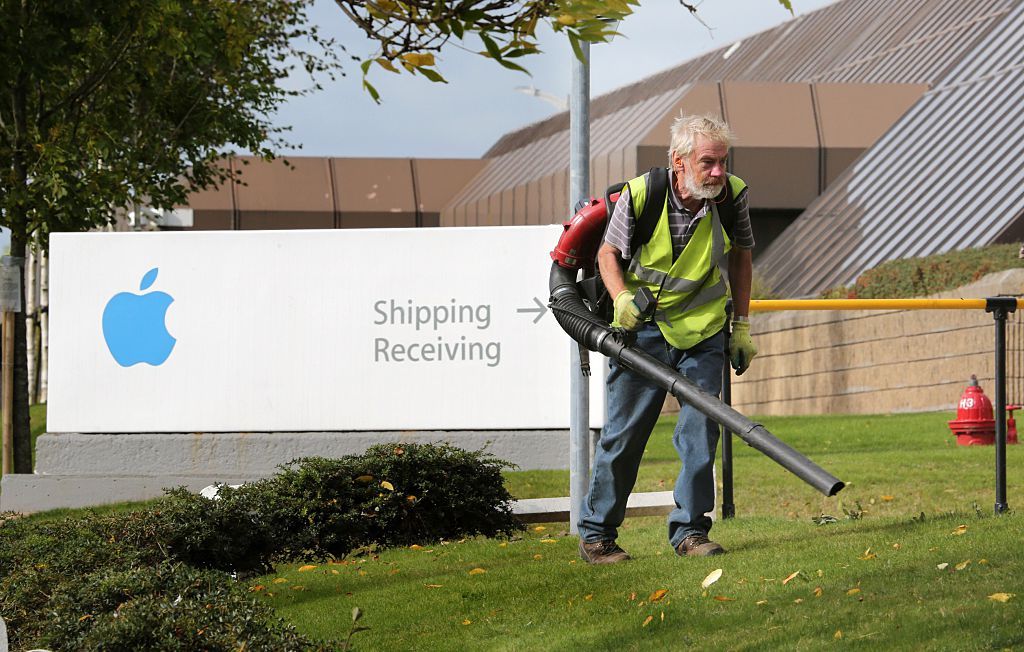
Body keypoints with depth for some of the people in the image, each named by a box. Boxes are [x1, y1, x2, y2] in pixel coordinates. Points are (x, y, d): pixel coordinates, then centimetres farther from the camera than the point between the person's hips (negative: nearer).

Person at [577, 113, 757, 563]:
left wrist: (742, 328, 7)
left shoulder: (732, 195, -11)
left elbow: (740, 256, 7)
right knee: (623, 431, 0)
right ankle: (596, 533, 10)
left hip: (704, 328, 2)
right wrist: (622, 298, -20)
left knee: (701, 431, -2)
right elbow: (608, 251, -2)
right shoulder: (640, 195, -18)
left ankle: (689, 530, 10)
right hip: (643, 327, -2)